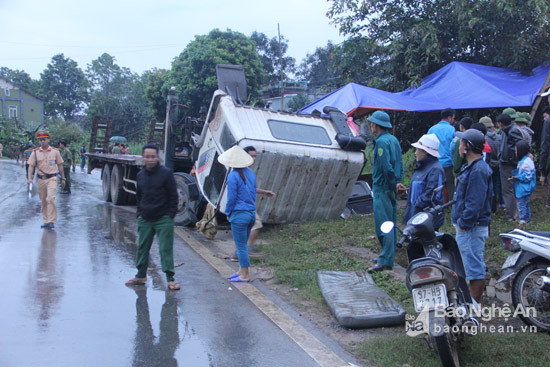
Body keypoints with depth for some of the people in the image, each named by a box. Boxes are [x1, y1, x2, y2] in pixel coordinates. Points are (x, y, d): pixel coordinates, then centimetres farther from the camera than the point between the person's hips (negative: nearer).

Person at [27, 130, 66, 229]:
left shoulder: (55, 151, 4)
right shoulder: (35, 152, 5)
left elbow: (60, 165, 10)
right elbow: (31, 166, 1)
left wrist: (63, 178, 10)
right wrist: (29, 178, -12)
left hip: (52, 178, -3)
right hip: (41, 179, 3)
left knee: (50, 198, -17)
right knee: (43, 201, 9)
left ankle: (51, 221, -15)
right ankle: (46, 221, 20)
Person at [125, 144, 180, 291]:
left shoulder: (166, 173, -8)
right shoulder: (141, 175, 8)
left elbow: (173, 196, -5)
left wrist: (171, 215, -9)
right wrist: (139, 213, 11)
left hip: (163, 219, -5)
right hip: (144, 219, 5)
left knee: (166, 249, -3)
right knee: (142, 247, 13)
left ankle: (170, 278, 4)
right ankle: (141, 276, 28)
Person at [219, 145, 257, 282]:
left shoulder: (233, 176, -15)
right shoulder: (250, 173, 7)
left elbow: (231, 198, -13)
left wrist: (228, 213, 2)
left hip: (239, 214, -7)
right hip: (252, 213, 7)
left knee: (241, 246, 2)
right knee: (243, 244, 18)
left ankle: (245, 275, 10)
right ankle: (241, 271, 27)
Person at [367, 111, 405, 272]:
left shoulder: (381, 141, -15)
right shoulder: (394, 140, 15)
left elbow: (386, 167, -23)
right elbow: (400, 164, 16)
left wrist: (394, 185, -13)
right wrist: (398, 182, 9)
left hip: (382, 189, -10)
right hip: (391, 189, 10)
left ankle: (385, 262, -7)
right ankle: (389, 257, 24)